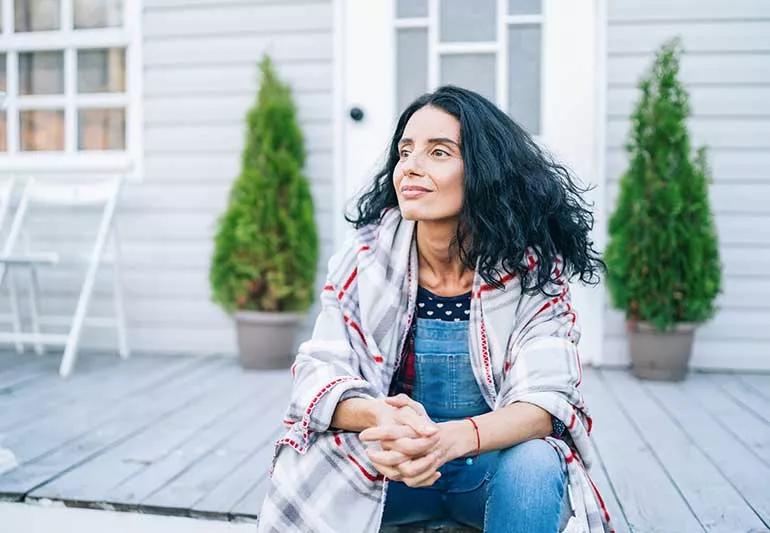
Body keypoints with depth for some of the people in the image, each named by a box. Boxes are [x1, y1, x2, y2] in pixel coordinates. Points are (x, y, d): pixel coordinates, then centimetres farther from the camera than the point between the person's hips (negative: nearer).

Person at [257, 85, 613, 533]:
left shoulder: (532, 267, -12)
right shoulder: (364, 258, -8)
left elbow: (545, 398, -20)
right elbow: (319, 371, -13)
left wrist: (452, 438, -41)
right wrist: (379, 416, -38)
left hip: (496, 460, 0)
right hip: (390, 459, 1)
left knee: (534, 464, -33)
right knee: (306, 464, -28)